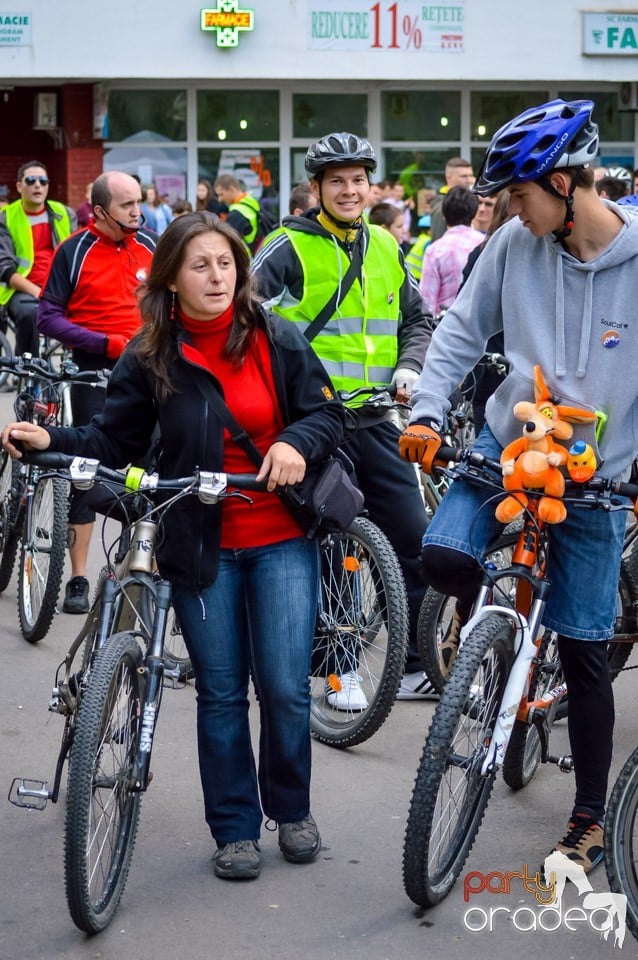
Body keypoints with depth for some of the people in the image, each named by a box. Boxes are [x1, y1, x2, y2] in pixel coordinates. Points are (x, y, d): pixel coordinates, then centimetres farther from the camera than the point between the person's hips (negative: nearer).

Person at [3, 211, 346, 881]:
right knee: (220, 693, 7)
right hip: (201, 548, 1)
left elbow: (327, 412, 2)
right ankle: (235, 830, 20)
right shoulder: (150, 358, -1)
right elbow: (114, 443, -1)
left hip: (280, 540, -1)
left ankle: (291, 809, 22)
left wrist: (297, 442, -18)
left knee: (285, 687, -3)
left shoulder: (275, 339, -2)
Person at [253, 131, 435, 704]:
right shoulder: (289, 249, -5)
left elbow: (417, 319, 24)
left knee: (415, 540, 5)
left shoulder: (386, 249, 12)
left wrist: (409, 366, 6)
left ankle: (417, 666, 15)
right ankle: (342, 666, 11)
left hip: (376, 416, 5)